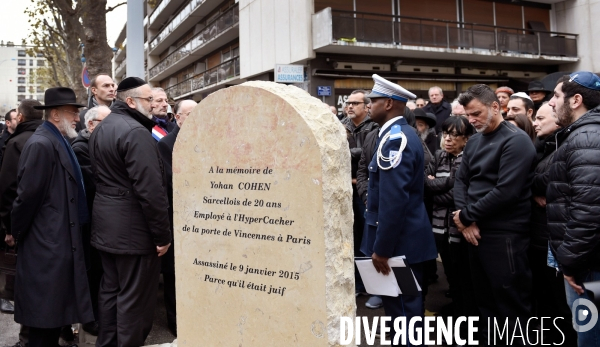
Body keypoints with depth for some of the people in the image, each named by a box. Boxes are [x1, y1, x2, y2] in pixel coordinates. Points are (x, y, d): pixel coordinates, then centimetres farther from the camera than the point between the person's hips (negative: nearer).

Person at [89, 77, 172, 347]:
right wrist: (163, 234, -18)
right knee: (134, 297, 1)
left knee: (110, 289, 18)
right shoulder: (136, 131, -19)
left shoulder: (100, 129, 13)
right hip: (133, 228, -10)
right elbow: (151, 189, -24)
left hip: (105, 225, 10)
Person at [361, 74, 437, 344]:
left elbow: (393, 199, -26)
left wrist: (381, 248, -22)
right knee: (407, 305, 19)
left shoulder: (393, 139, -20)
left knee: (401, 309, 1)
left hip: (398, 240, -10)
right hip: (407, 236, 10)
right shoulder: (403, 133, 12)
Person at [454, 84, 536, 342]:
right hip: (476, 232, 7)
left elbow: (506, 192, -20)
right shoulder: (473, 142, 12)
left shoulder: (515, 141, -11)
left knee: (510, 305, 3)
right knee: (484, 299, 18)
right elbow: (461, 180, 10)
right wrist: (465, 219, -7)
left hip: (504, 235, -7)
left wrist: (466, 215, -12)